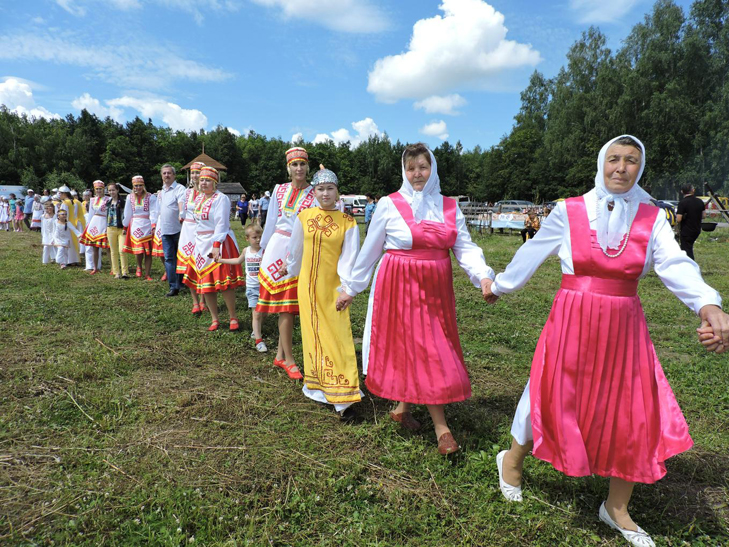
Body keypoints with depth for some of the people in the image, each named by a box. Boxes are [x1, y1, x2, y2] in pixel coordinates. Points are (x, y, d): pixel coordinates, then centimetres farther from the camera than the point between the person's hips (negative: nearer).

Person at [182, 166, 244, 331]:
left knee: (223, 282, -8)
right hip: (201, 244, 8)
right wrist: (198, 242, 16)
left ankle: (233, 318, 6)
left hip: (219, 243, -8)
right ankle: (215, 319, 16)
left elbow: (222, 224, -17)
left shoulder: (221, 198, -11)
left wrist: (216, 246, -23)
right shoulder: (199, 198, 14)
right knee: (205, 282, 7)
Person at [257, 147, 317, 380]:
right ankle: (289, 360, 4)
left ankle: (280, 355, 18)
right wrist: (264, 247, 18)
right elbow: (271, 221, 15)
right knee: (284, 305, -1)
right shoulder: (279, 189, 8)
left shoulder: (314, 194, -1)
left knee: (289, 304, 3)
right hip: (278, 247, 1)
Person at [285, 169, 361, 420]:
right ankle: (318, 388, 25)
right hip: (308, 286, 3)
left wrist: (345, 289, -14)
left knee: (338, 338, -5)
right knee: (313, 336, 10)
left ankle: (343, 398, 1)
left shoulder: (347, 223, -4)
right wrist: (293, 272, 23)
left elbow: (349, 258, -8)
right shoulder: (303, 217, 3)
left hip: (333, 288, -3)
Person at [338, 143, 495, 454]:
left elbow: (465, 247, 1)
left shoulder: (449, 207, 7)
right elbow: (369, 251, 2)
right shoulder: (389, 205, -3)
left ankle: (403, 408, 28)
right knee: (422, 351, -2)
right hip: (400, 285, -4)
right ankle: (441, 428, 9)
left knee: (433, 349, 7)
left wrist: (483, 277, -17)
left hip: (436, 286, 4)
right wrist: (351, 289, 6)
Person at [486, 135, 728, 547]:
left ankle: (617, 508, 28)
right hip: (572, 320, -3)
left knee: (635, 413, 6)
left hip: (625, 327, 3)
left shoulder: (652, 218, 1)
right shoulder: (569, 212, -4)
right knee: (553, 397, 6)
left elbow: (676, 265, -14)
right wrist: (499, 286, 15)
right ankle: (513, 459, 36)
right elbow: (532, 253, 6)